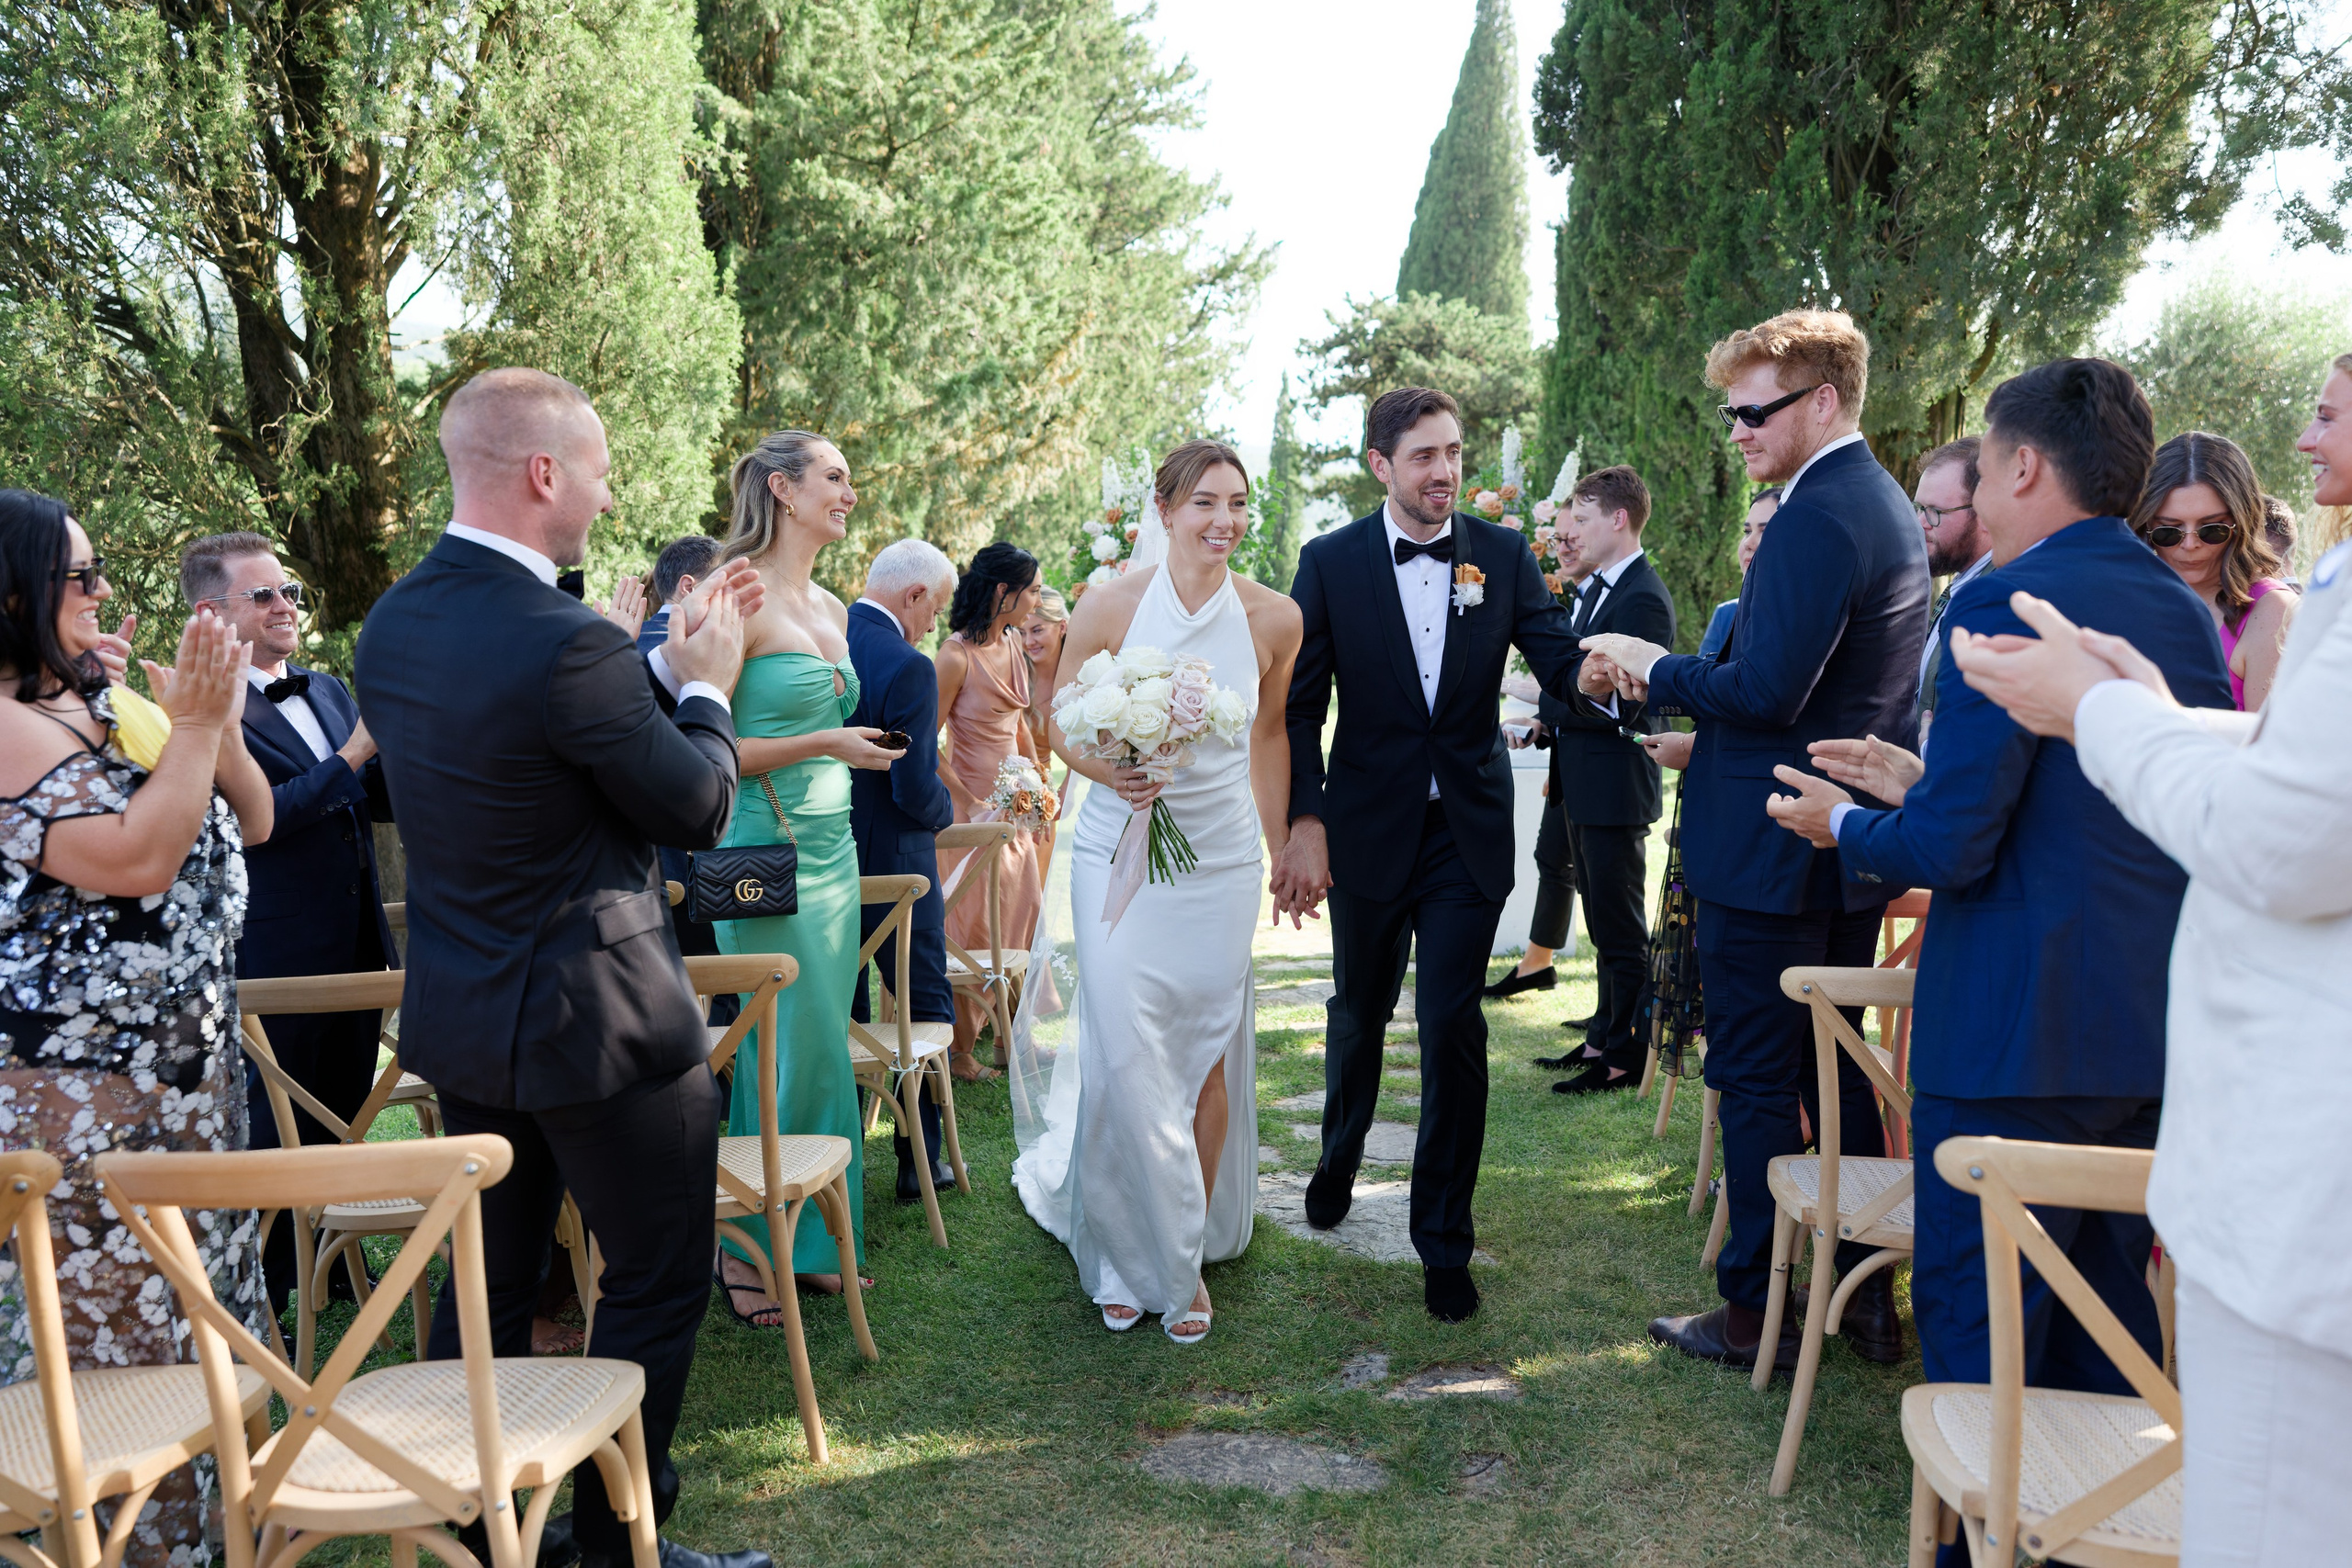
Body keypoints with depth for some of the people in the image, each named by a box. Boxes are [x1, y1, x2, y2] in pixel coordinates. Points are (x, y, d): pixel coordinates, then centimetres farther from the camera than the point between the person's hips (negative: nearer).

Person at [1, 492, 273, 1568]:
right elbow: (140, 859, -24)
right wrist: (192, 723, -18)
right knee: (117, 1331, 3)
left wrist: (217, 721, -3)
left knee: (203, 1317, 17)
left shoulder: (106, 701, 10)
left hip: (190, 1063, 9)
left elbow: (251, 822, 13)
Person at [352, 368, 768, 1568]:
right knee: (655, 1286, 8)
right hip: (592, 1019, -8)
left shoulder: (391, 624, 2)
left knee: (490, 1284, 21)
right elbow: (700, 808, -14)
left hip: (458, 1017, 9)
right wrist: (705, 683, 1)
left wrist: (667, 664, 11)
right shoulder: (564, 645, -26)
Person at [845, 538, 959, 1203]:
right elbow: (917, 789, -21)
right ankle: (920, 1163, 15)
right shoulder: (909, 669, -20)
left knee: (840, 1015, 17)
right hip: (892, 870, -6)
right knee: (926, 1009, 9)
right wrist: (945, 810, 0)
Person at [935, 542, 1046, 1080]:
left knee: (1022, 915, 12)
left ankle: (1009, 1034, 26)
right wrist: (969, 803, -16)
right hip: (973, 803, -8)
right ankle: (960, 1049, 15)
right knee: (972, 926, 1)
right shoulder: (957, 655, -18)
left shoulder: (1013, 643, 5)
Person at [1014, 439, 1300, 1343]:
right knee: (1127, 1059, -4)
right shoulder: (1110, 606, -9)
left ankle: (1191, 1254, 27)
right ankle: (1136, 1257, 21)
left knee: (1208, 1057, 7)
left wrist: (1281, 849, 18)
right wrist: (1109, 770, -19)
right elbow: (1060, 719, 2)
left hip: (1222, 862, 2)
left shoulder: (1274, 619, -3)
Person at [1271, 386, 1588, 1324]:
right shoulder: (1330, 562, -3)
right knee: (1359, 1011, 18)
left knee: (1452, 1028, -4)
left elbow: (1558, 659, -9)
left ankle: (1444, 1243, 11)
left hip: (1468, 834, 0)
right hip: (1366, 831, 0)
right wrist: (1303, 824, -13)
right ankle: (1340, 1158, 47)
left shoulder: (1504, 557, 0)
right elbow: (1300, 707, -4)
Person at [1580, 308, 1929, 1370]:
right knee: (1837, 1070, 18)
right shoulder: (1884, 506, 13)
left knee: (1755, 1082, 1)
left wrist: (1655, 670, -10)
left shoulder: (1817, 518, -19)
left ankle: (1754, 1315, 12)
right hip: (1850, 845, 10)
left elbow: (1767, 691, -26)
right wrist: (1671, 678, 9)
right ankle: (1868, 1296, 28)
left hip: (1772, 849, -10)